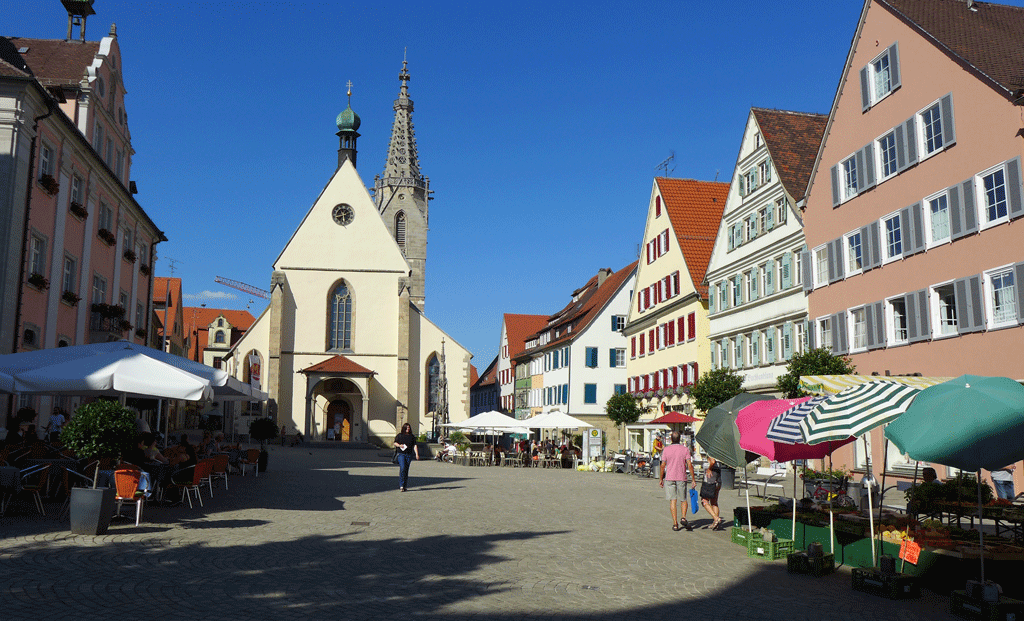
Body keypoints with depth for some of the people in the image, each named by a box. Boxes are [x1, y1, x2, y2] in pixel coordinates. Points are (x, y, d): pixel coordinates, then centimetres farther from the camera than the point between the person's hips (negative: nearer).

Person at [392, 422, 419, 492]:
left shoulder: (412, 436, 10)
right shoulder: (400, 435, 5)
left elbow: (415, 446, 6)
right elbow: (395, 443, 11)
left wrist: (417, 454, -4)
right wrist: (399, 445, -10)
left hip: (409, 455, 3)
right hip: (401, 454, -2)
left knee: (406, 470, 5)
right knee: (402, 468, -16)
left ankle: (404, 486, 13)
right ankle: (401, 486, -15)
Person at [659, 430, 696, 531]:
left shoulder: (666, 449, 0)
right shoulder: (685, 449, -1)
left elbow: (663, 465, -1)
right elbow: (690, 465, -7)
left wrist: (661, 478, 8)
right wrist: (693, 479, -3)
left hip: (669, 477, 0)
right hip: (681, 478, 0)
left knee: (672, 501, 2)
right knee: (684, 500, 14)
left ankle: (675, 524, -1)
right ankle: (683, 518, -7)